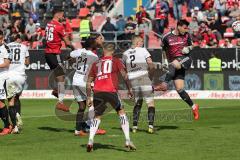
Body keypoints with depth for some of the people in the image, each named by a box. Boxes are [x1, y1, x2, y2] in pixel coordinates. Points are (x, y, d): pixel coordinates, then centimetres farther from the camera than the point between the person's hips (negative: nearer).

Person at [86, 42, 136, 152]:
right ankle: (128, 141, 4)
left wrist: (88, 97, 25)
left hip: (97, 92, 2)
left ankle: (90, 141, -5)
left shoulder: (96, 63, 22)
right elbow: (124, 74, 0)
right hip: (111, 91, -2)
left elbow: (89, 82, 21)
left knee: (97, 117, 14)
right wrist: (129, 89, 6)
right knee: (121, 112, 13)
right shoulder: (115, 61, 14)